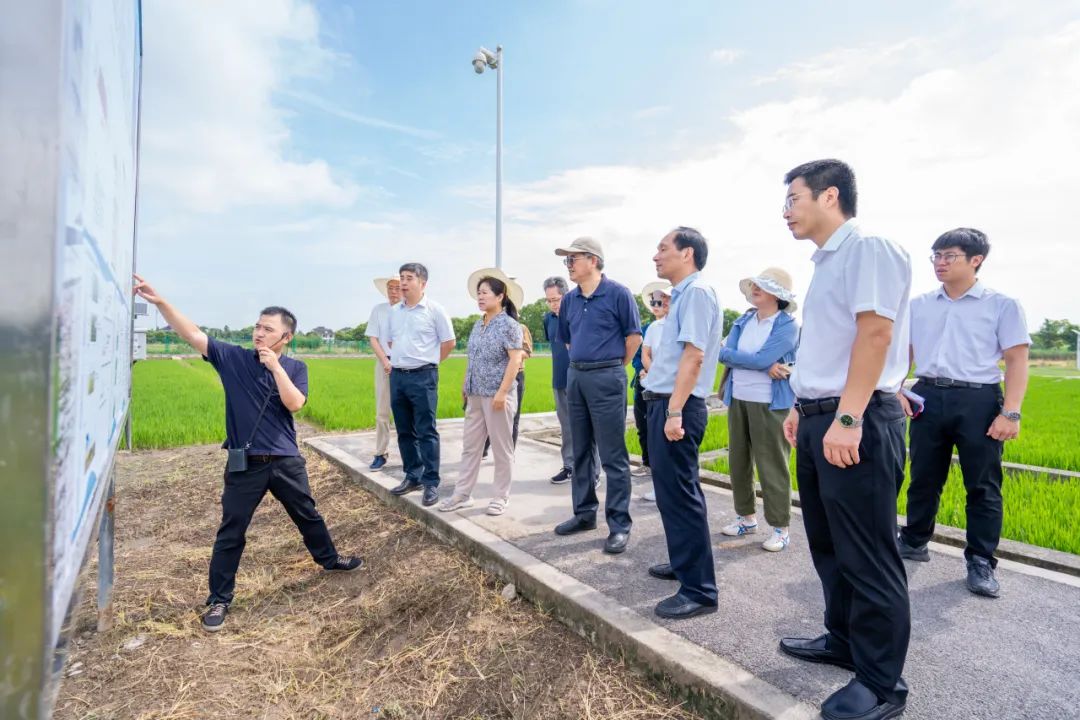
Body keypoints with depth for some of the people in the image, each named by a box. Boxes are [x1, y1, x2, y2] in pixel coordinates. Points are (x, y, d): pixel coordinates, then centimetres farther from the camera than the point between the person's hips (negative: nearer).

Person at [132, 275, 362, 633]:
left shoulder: (295, 367, -1)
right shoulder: (233, 357, -4)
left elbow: (294, 403, -16)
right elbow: (192, 334, -12)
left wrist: (275, 366, -18)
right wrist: (160, 301, -22)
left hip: (286, 460, 1)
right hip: (245, 464, -1)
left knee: (308, 516, 19)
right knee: (231, 533, 7)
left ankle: (329, 558, 42)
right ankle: (219, 600, 23)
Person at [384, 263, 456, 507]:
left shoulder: (434, 309, -6)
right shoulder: (394, 311, 11)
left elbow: (449, 342, -3)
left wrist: (427, 361, 2)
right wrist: (396, 360, 13)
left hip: (423, 377, -6)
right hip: (397, 377, 6)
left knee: (426, 432, -3)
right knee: (405, 431, 12)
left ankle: (431, 483, 4)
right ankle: (412, 476, 25)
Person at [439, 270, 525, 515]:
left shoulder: (509, 324, -10)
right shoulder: (478, 325, 12)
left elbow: (515, 360, -16)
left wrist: (502, 392, -21)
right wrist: (465, 385, 16)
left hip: (497, 395, -7)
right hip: (476, 395, 7)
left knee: (501, 448, 4)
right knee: (470, 445, 11)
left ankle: (501, 497, 16)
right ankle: (462, 494, 20)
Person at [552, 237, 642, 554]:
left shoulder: (618, 294, -7)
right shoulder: (569, 300, 10)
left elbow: (634, 336, -2)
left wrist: (615, 368, 4)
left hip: (606, 378, -7)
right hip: (575, 377, 7)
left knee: (613, 457, -2)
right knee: (580, 452, 14)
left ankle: (619, 525, 7)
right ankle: (584, 514, 27)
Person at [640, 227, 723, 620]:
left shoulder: (697, 291, -12)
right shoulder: (682, 294, 17)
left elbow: (694, 355, -21)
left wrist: (675, 411, -24)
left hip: (677, 405, -10)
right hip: (666, 402, 10)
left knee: (679, 495, -6)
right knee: (674, 490, 19)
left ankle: (698, 590, 4)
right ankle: (684, 562, 34)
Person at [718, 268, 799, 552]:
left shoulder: (788, 326, -8)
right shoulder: (743, 321, 9)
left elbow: (762, 359, -20)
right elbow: (725, 354, -5)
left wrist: (728, 353, -7)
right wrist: (765, 365, -16)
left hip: (770, 404, -6)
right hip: (738, 400, 6)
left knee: (771, 465, -1)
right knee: (738, 461, 13)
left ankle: (780, 527, 13)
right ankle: (746, 516, 28)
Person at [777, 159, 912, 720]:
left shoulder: (868, 247, -11)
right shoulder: (827, 260, 18)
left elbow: (875, 331, -21)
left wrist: (847, 419, -26)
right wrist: (803, 407, 22)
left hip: (857, 424, -10)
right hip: (820, 421, 10)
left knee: (867, 557, 1)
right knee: (829, 547, 19)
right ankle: (844, 641, 36)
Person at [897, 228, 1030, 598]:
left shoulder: (1002, 305, 1)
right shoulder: (918, 305, 10)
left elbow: (1017, 361, -4)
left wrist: (1011, 413, -12)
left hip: (978, 400, -3)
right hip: (928, 397, 3)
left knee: (983, 485, 3)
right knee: (923, 478, 12)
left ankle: (981, 562, 15)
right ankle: (914, 542, 28)